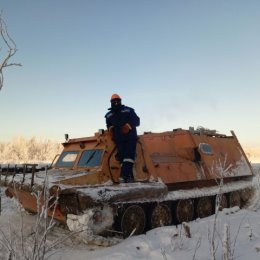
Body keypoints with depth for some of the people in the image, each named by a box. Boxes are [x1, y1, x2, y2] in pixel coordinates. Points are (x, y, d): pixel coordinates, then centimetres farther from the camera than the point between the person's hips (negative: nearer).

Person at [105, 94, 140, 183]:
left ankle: (124, 175, -23)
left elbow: (136, 120, 1)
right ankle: (129, 176, -5)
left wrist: (128, 125, -17)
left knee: (128, 156, -16)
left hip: (130, 137, -3)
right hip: (119, 139, 3)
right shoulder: (109, 115, 17)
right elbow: (108, 125, 30)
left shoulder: (128, 110, 7)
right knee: (122, 157, -5)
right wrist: (110, 128, 6)